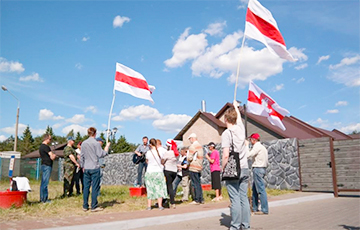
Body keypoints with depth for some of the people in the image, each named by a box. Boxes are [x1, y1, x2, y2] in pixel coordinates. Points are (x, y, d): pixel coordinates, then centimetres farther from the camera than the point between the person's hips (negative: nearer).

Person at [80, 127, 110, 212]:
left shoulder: (83, 143, 8)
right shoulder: (96, 143, -10)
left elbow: (82, 156, 12)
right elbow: (101, 154, -9)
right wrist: (107, 147, 4)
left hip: (86, 168, 6)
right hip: (95, 168, -5)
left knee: (86, 187, 9)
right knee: (95, 187, 0)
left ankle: (85, 206, 13)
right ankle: (94, 206, 3)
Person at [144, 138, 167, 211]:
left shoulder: (148, 152, -7)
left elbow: (147, 161, 9)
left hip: (149, 172, 0)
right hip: (159, 171, 0)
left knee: (150, 189, 9)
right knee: (159, 188, 7)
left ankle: (149, 206, 13)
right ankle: (160, 206, 6)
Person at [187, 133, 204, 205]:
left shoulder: (192, 146, -12)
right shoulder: (200, 146, 13)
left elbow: (190, 158, -15)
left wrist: (188, 159, 5)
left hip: (193, 167, -8)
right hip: (199, 167, 8)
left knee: (195, 184, -4)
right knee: (199, 183, 12)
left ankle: (197, 200, -3)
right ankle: (201, 199, 14)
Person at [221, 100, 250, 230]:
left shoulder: (226, 133, -11)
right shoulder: (241, 128, 6)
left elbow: (226, 155, -17)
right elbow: (239, 117, 29)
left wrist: (222, 168, -2)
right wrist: (236, 106, 47)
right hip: (245, 169, 6)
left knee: (235, 199, -2)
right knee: (244, 198, 10)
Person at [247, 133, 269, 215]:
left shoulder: (257, 146, -11)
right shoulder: (261, 147, 20)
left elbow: (248, 155, -22)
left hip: (258, 169, -10)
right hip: (262, 168, 10)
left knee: (261, 189, -8)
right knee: (254, 189, 14)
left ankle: (265, 210, -6)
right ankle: (254, 208, 20)